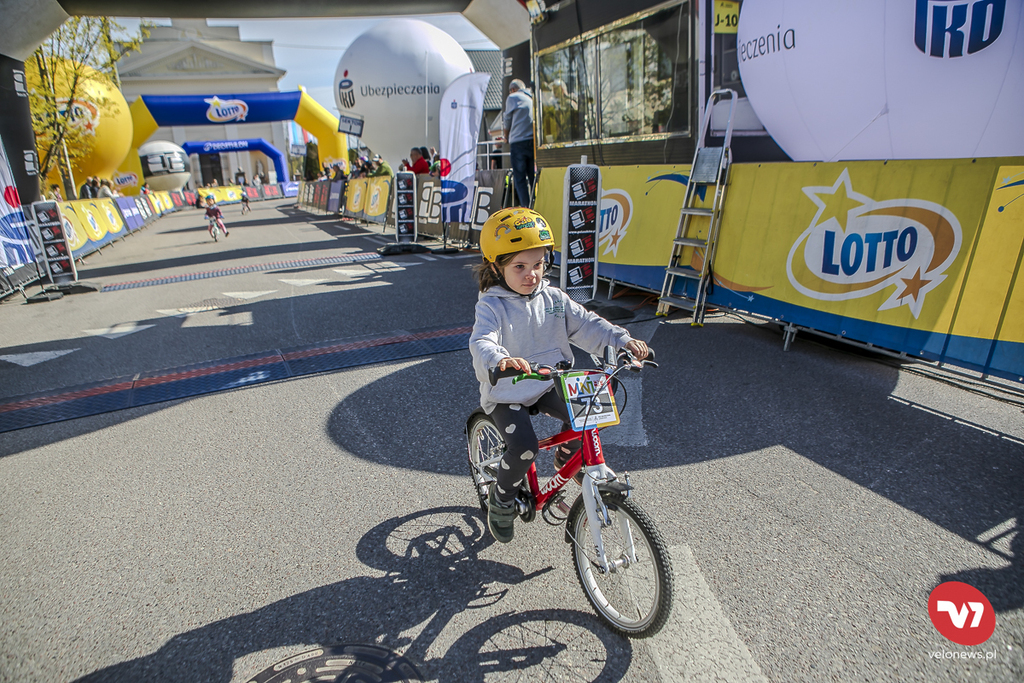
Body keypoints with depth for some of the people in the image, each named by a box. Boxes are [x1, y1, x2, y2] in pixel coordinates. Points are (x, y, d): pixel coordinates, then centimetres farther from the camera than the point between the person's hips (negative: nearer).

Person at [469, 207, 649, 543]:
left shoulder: (554, 299, 0)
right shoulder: (491, 306, -16)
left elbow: (587, 324, -4)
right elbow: (481, 341, -33)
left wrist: (623, 339, -21)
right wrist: (501, 359, -56)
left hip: (549, 385, 5)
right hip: (506, 392, -4)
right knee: (524, 447, -23)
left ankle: (566, 459, 15)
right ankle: (501, 498, 8)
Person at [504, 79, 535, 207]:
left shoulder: (512, 97, 8)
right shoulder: (532, 98, 22)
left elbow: (508, 121, 12)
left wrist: (506, 137, 30)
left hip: (518, 142, -4)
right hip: (535, 141, 5)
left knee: (520, 178, -3)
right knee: (534, 178, 7)